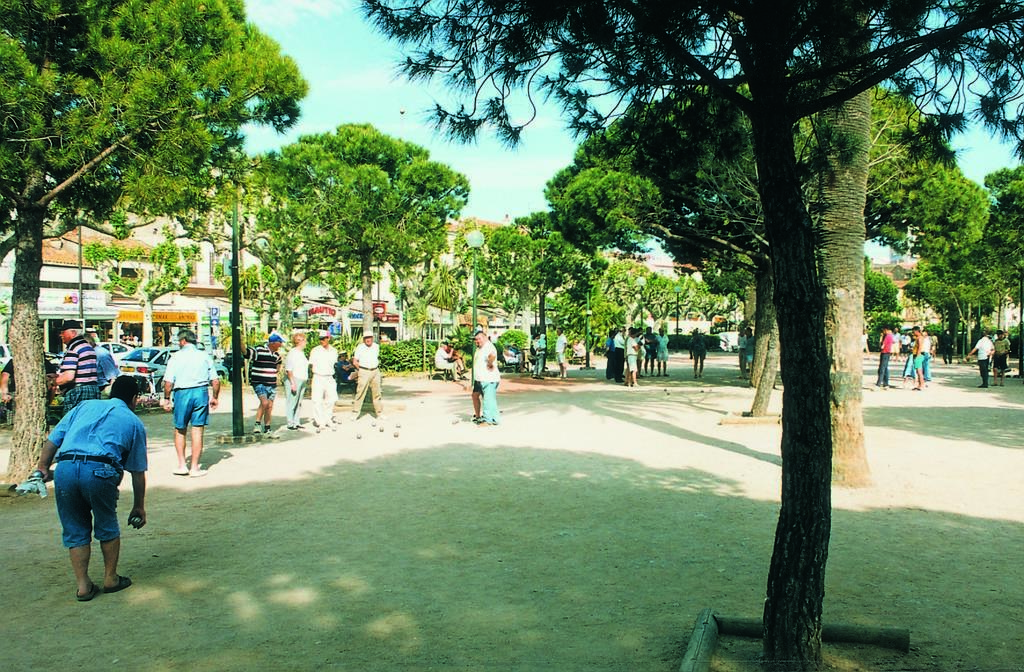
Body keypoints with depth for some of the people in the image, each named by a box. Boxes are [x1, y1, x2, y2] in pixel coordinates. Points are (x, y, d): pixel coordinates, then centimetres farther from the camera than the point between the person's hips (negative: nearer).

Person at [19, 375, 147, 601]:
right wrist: (139, 507, 29)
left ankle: (83, 585, 19)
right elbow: (138, 472, 22)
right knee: (107, 527, 19)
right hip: (100, 471, -2)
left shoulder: (85, 405, 27)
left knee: (75, 531, 16)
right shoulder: (133, 422, 21)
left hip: (65, 468, 2)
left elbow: (52, 440, 16)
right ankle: (110, 579, 29)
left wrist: (42, 468, 21)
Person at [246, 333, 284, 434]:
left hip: (272, 384, 7)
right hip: (259, 383, -6)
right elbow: (246, 352, -23)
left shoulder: (276, 354, 12)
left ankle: (267, 428, 17)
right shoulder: (259, 351, -10)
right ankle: (257, 424, -9)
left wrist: (277, 371, 19)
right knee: (264, 402, -23)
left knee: (270, 406, 7)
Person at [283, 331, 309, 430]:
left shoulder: (302, 352, 16)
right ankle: (290, 423, 0)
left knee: (299, 403, 11)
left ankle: (297, 422, 17)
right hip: (294, 380, -9)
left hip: (302, 381, 9)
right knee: (291, 403, -4)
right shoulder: (292, 353, -12)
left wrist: (306, 380, 20)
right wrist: (293, 383, -20)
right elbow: (289, 370, -16)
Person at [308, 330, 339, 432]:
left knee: (330, 400, 8)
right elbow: (311, 365, 2)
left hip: (330, 378, 3)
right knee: (317, 401, -7)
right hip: (318, 378, -3)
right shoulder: (315, 350, -2)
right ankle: (320, 423, -2)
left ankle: (328, 420, 24)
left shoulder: (334, 351, 7)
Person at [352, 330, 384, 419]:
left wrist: (376, 367, 12)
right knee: (360, 393, -6)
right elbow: (355, 362, -1)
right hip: (364, 372, -4)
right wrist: (361, 370, 0)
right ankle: (355, 413, 1)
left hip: (375, 371, 4)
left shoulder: (376, 346, 8)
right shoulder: (360, 347, -4)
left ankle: (380, 413, 14)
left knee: (376, 393, 8)